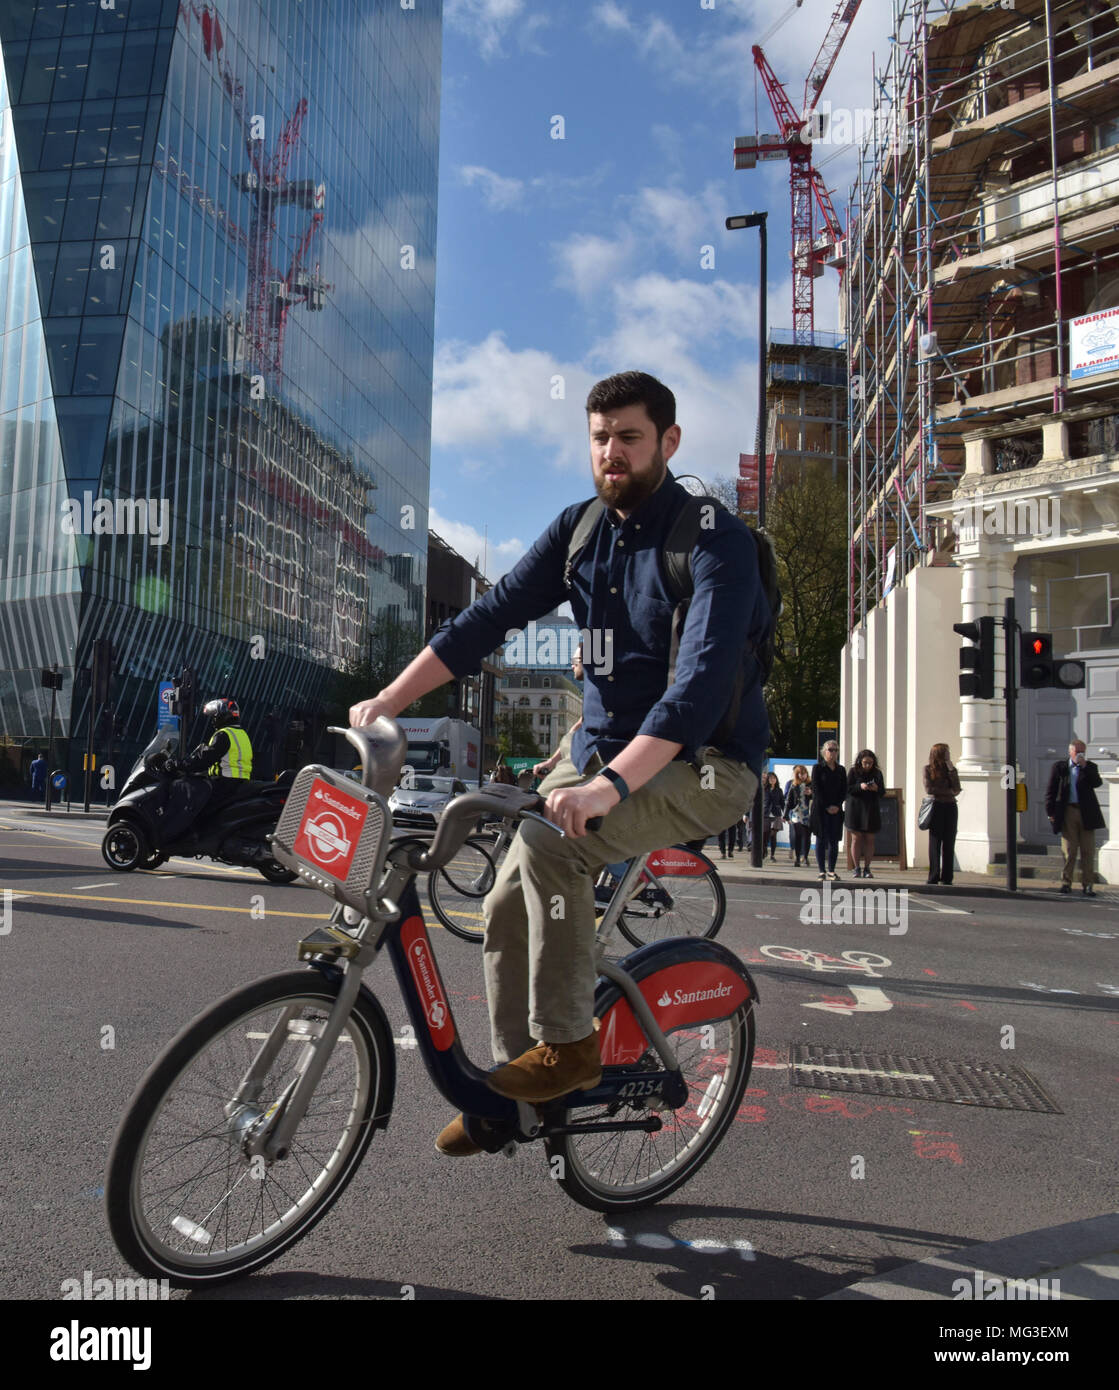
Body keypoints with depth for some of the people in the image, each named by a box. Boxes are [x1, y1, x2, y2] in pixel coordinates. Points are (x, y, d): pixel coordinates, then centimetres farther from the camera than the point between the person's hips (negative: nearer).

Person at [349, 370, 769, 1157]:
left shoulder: (715, 540, -17)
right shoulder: (583, 526, 4)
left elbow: (703, 680, -30)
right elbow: (494, 614, 0)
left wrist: (610, 785, -42)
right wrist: (390, 700, -11)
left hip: (703, 764, -7)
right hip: (604, 746, 7)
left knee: (548, 837, -30)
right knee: (507, 908, -1)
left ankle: (568, 1046, -12)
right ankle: (514, 1096, 18)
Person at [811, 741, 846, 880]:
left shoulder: (841, 769, 13)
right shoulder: (818, 768, 2)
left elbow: (844, 790, 9)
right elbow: (816, 789, -5)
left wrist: (837, 805, -7)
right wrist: (827, 806, -12)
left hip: (836, 810, 3)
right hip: (821, 809, -3)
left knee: (834, 840, 2)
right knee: (821, 839, -2)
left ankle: (831, 870, 8)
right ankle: (822, 871, 0)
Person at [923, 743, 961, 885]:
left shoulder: (950, 769, 13)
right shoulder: (928, 769, 4)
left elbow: (957, 790, 0)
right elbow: (929, 789, -6)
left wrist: (951, 768, -3)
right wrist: (948, 791, -3)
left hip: (950, 807, 3)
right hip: (936, 806, -3)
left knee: (949, 843, 0)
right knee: (935, 842, -4)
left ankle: (947, 877, 3)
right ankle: (934, 877, -3)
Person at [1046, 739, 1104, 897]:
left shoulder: (1090, 767, 9)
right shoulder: (1059, 766, 6)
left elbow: (1097, 783, -10)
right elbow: (1051, 790, 5)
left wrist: (1084, 766, -13)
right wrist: (1050, 812, -1)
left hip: (1087, 814, 1)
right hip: (1068, 812, -1)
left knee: (1088, 851, 1)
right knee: (1069, 850, 2)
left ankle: (1087, 885, 5)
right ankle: (1066, 883, 10)